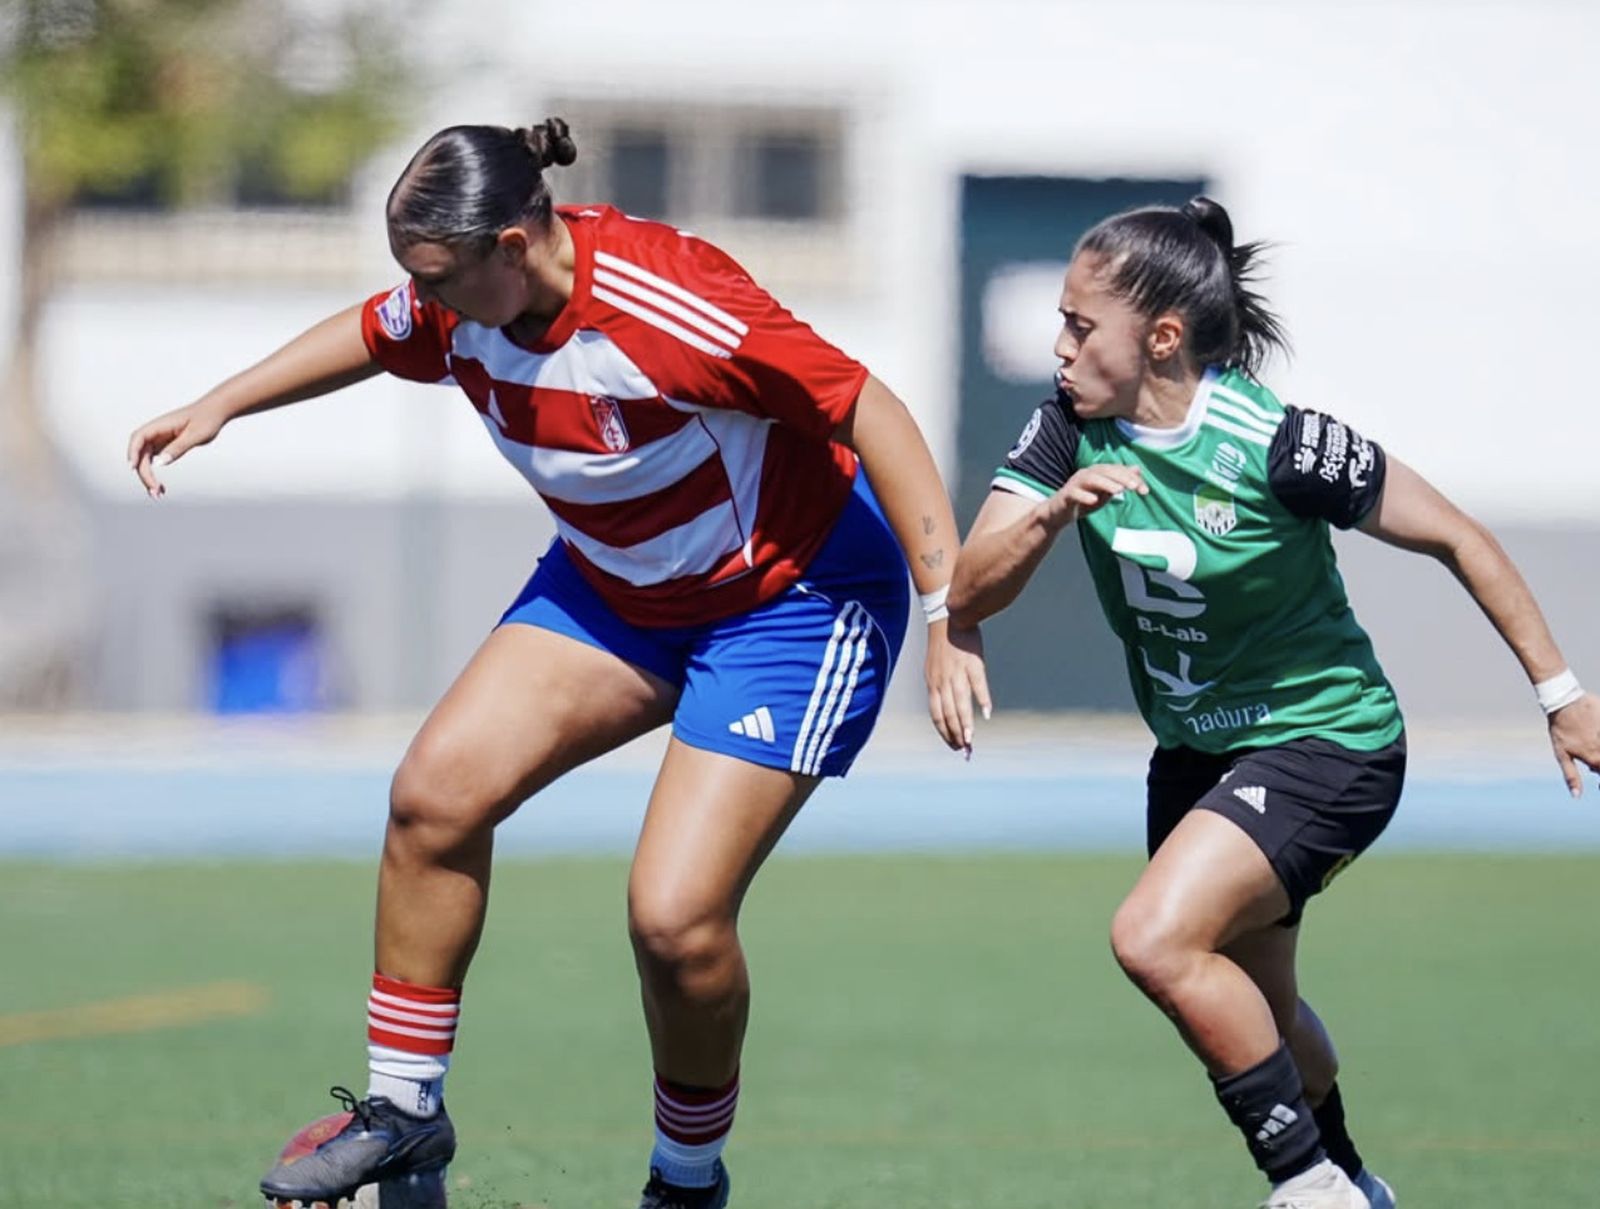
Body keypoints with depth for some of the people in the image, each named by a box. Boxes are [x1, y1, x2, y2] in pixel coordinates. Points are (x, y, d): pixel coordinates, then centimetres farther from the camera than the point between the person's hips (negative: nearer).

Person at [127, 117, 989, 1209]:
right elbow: (369, 337, 14)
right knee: (438, 789, -9)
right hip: (613, 583, 7)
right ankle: (405, 1112, 6)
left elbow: (872, 414, -30)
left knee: (675, 917, -16)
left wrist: (950, 616, -31)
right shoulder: (459, 311, -12)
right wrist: (218, 408, 14)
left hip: (792, 596, -7)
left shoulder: (667, 308, -34)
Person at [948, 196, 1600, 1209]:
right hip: (1196, 750, 7)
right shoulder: (1073, 431, -10)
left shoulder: (1275, 444, -25)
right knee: (1250, 1009, 21)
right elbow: (970, 593, -14)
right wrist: (1054, 513, -34)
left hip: (1326, 742, -7)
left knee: (1156, 938, -25)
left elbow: (1454, 537, -15)